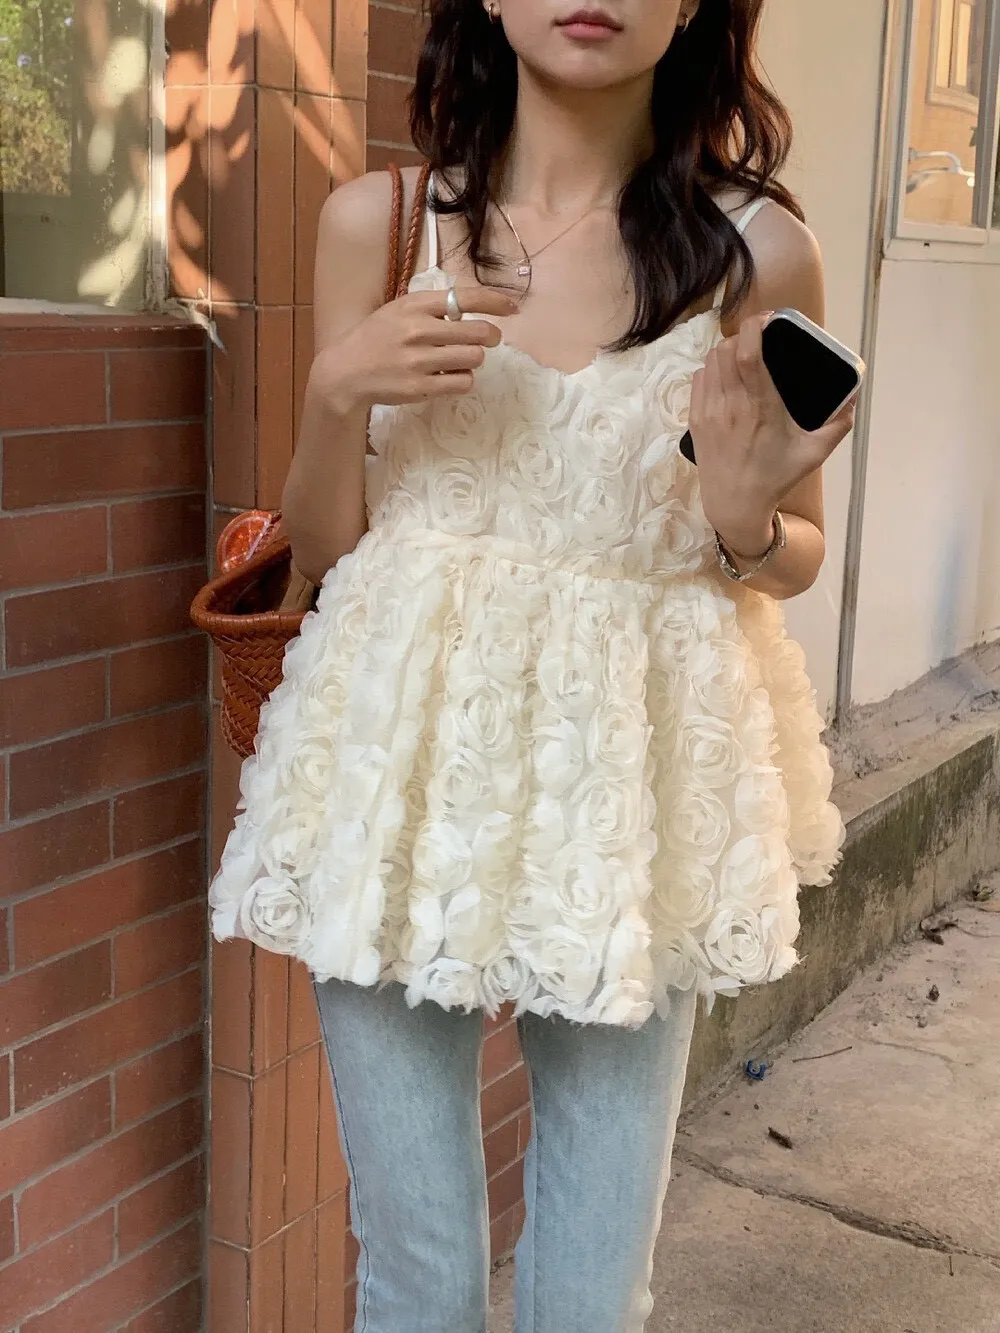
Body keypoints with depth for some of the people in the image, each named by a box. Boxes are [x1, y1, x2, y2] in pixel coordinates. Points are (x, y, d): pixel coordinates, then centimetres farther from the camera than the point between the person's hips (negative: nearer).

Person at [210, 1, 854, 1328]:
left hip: (628, 787, 0)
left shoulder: (758, 252, -3)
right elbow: (323, 547, 6)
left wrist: (745, 523, -14)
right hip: (407, 772, 0)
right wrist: (338, 391, -14)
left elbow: (798, 555, 9)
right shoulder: (377, 221, 0)